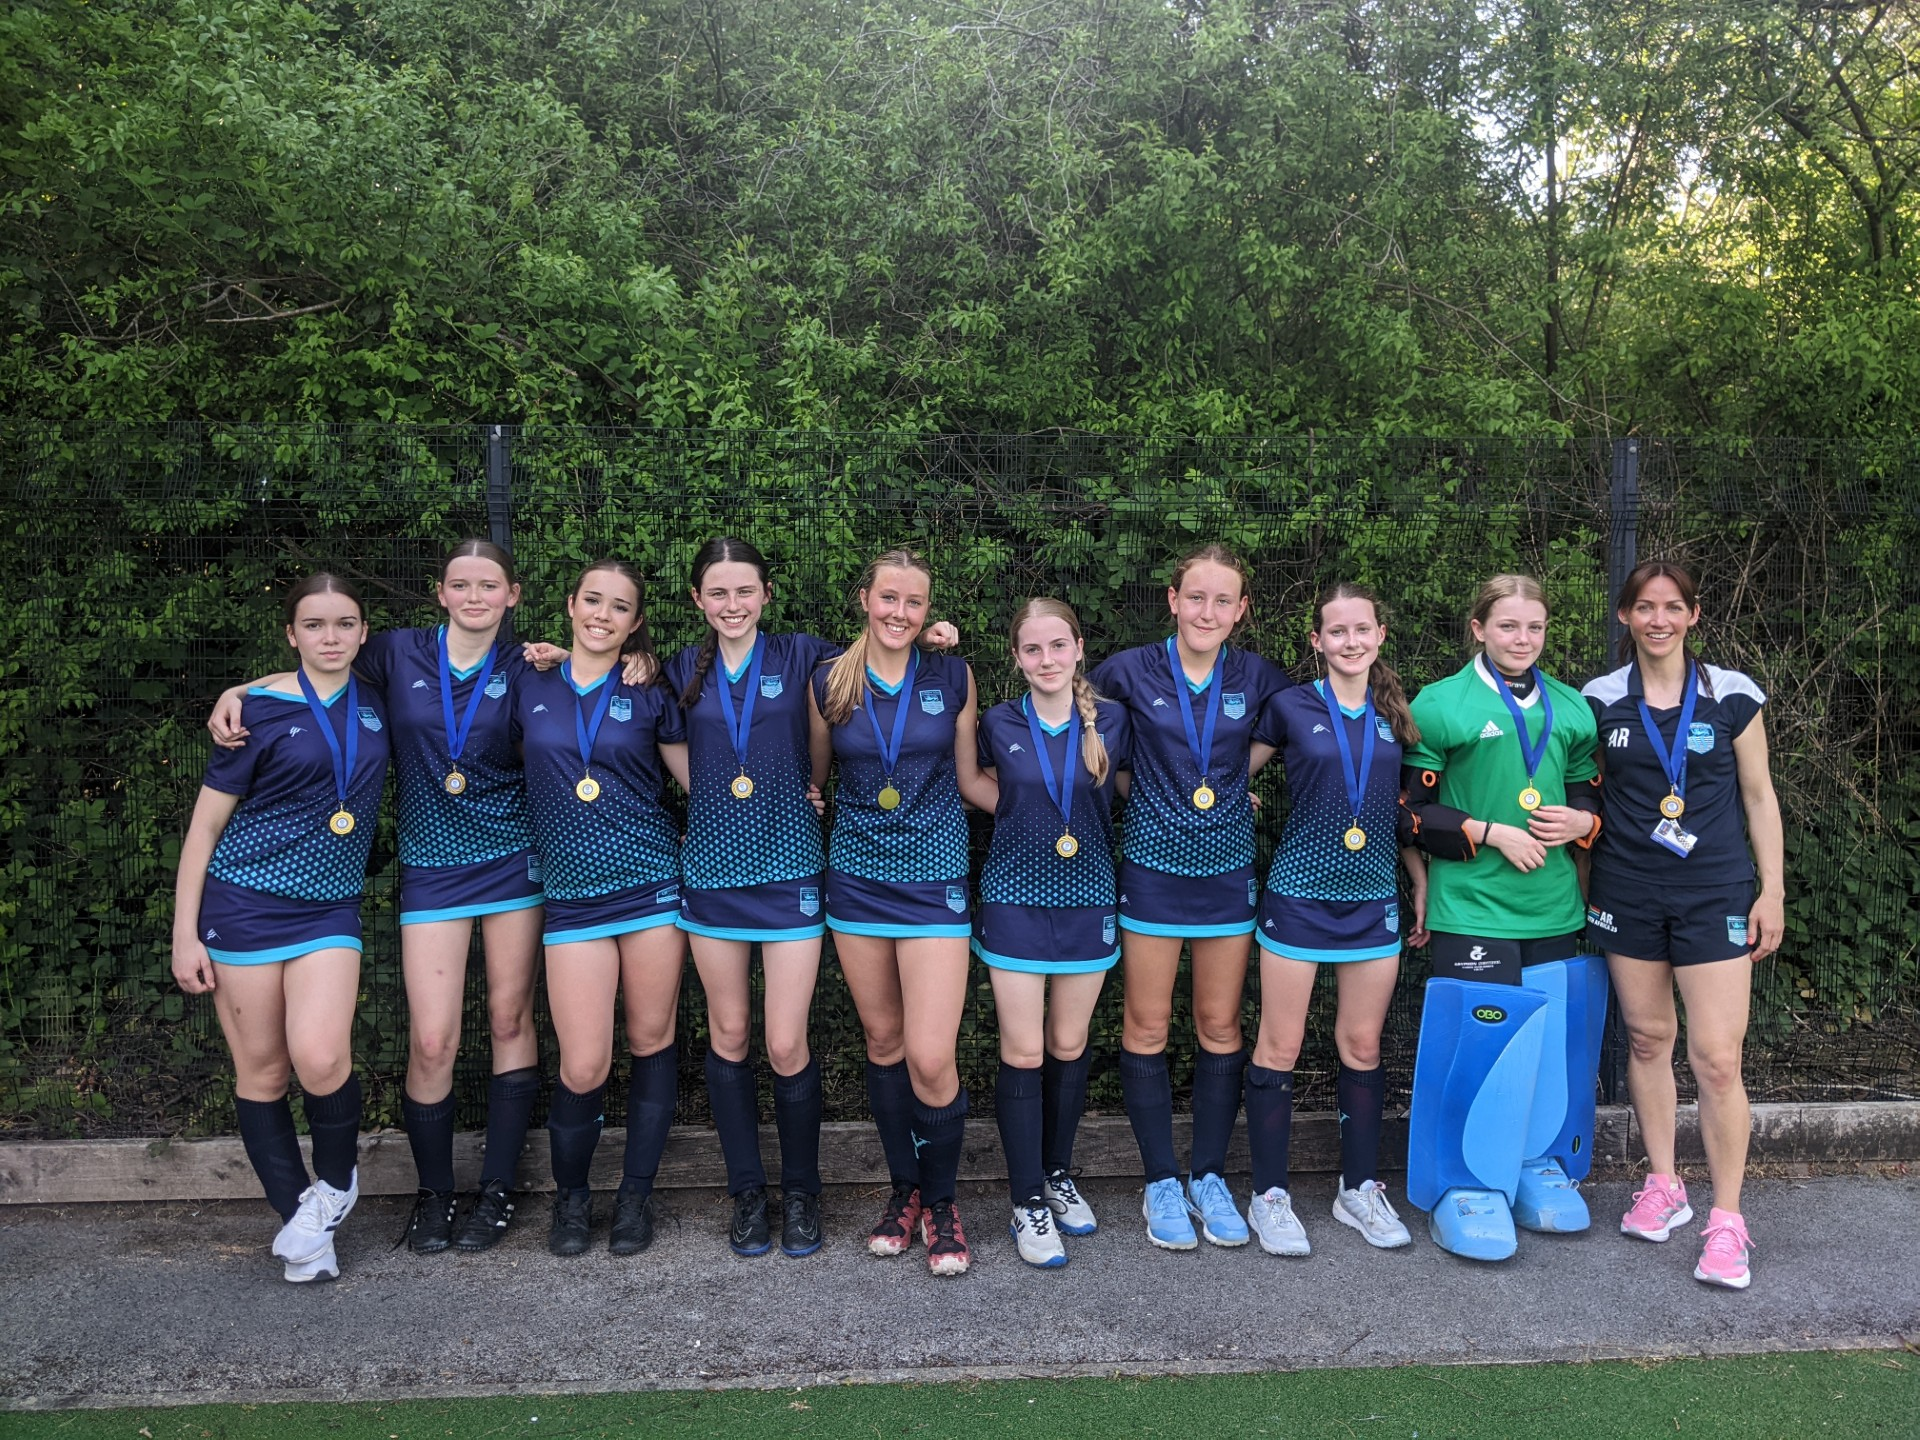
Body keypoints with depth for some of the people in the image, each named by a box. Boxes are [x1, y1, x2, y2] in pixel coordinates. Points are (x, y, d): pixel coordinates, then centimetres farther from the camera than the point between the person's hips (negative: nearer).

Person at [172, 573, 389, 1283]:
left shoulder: (374, 705, 6)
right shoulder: (260, 710, -5)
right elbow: (206, 823, -1)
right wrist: (184, 934, -4)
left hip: (329, 908, 2)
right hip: (243, 902, -1)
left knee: (320, 1058, -17)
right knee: (261, 1070, 3)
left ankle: (336, 1182, 10)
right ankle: (297, 1215, 20)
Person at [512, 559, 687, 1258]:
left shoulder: (649, 696, 4)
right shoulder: (529, 689, 7)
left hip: (653, 884, 0)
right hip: (573, 897, 0)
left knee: (651, 1042, 7)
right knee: (583, 1068, -4)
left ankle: (636, 1194, 24)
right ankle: (570, 1195, 22)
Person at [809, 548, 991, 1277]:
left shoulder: (952, 676, -1)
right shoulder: (829, 681, 1)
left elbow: (970, 779, 6)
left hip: (934, 877, -2)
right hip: (856, 877, 2)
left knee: (931, 1057, -9)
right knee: (883, 1039, 12)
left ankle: (941, 1202, 16)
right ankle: (904, 1187, 32)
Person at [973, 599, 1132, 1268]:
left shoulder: (1111, 720, -1)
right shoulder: (999, 724, -3)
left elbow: (1138, 790, 12)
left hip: (1087, 899, 2)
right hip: (1016, 899, -1)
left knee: (1069, 1046, 11)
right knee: (1023, 1052, -2)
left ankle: (1058, 1175, 30)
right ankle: (1028, 1202, 10)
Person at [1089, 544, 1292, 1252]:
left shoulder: (1257, 677, -1)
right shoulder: (1131, 671, -6)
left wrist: (1229, 779, 4)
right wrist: (1149, 789, 1)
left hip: (1228, 863, 2)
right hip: (1152, 861, -2)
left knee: (1220, 1025, 9)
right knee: (1147, 1026, 4)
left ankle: (1209, 1177, 23)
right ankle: (1161, 1182, 17)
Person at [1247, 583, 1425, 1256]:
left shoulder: (1395, 715, 7)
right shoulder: (1290, 707, -3)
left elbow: (1403, 811, 14)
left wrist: (1422, 884, 12)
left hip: (1373, 900, 3)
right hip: (1297, 894, -3)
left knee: (1363, 1046, 10)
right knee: (1280, 1047, 1)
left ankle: (1359, 1188, 25)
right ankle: (1269, 1195, 13)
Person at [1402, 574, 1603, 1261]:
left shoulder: (1571, 708, 12)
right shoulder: (1440, 705, -4)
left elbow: (1591, 791, 21)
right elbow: (1412, 809, -5)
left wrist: (1582, 821, -1)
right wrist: (1490, 832, -13)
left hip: (1558, 914, 5)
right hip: (1474, 914, -5)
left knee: (1557, 1047, 11)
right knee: (1477, 1048, -4)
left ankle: (1543, 1169, 31)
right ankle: (1466, 1190, 12)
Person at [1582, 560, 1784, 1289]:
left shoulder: (1733, 696, -1)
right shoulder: (1599, 700, 2)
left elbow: (1759, 797, 3)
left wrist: (1773, 891, 1)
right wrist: (1584, 889, 7)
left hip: (1714, 895, -2)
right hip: (1627, 895, 2)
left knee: (1717, 1058, -6)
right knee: (1647, 1038, 12)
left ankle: (1726, 1220, 9)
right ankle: (1664, 1184, 28)